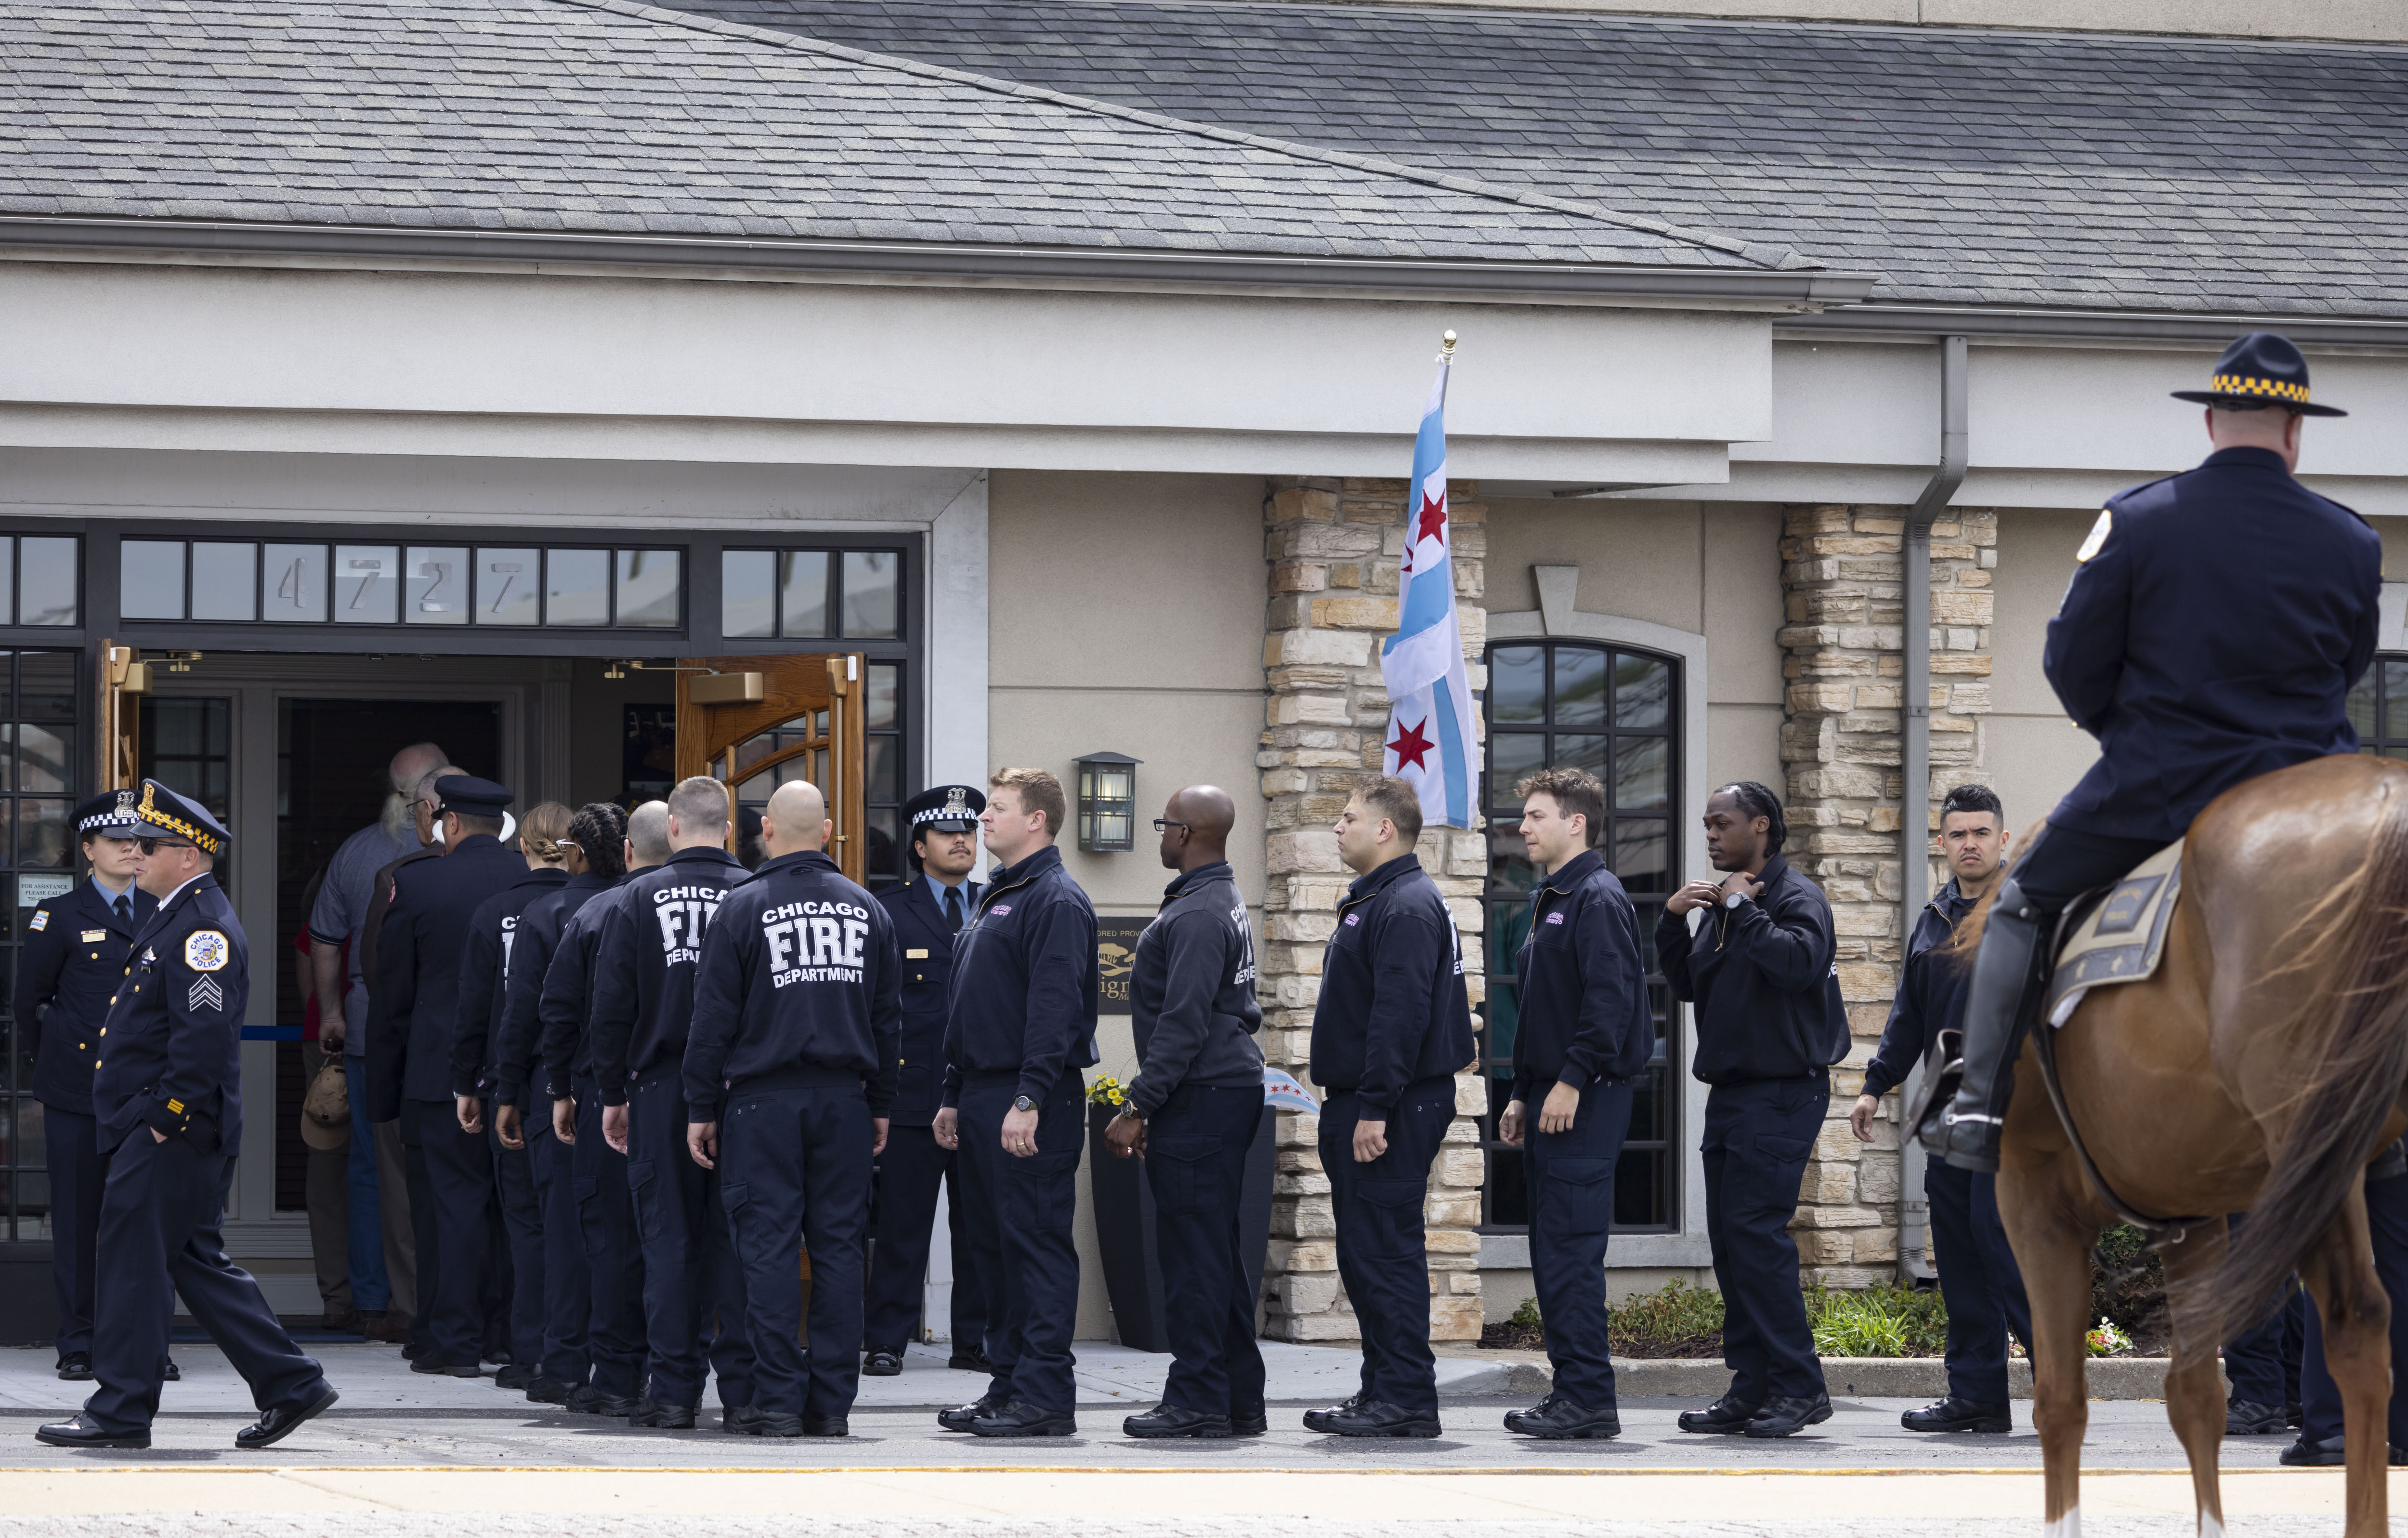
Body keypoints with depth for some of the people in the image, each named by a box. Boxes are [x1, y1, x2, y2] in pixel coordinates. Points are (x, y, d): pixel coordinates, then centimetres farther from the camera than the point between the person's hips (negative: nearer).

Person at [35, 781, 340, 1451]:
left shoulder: (204, 928, -16)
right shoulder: (173, 919, 17)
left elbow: (204, 1036, -23)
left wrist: (164, 1120, -21)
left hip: (172, 1141, -11)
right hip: (153, 1127, 11)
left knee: (135, 1262, -6)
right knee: (197, 1264, 13)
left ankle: (121, 1412, -1)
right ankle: (291, 1386, 15)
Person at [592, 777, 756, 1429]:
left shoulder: (640, 899, -1)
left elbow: (611, 1007, 1)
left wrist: (612, 1094, 8)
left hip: (663, 1088, -1)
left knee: (668, 1238, 2)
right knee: (736, 1236, 5)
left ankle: (674, 1388, 0)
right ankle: (742, 1386, 4)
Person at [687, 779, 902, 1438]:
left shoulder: (742, 909, -4)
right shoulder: (867, 910, 8)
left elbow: (714, 1017, -3)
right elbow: (889, 1018, 12)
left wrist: (701, 1108, 2)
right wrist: (880, 1105, 19)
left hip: (765, 1101, -3)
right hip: (844, 1099, 3)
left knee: (769, 1247, -2)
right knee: (837, 1247, 4)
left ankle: (779, 1401, -6)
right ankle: (833, 1402, 4)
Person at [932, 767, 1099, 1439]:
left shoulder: (1055, 900, -12)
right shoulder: (994, 896, 20)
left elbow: (1055, 1006, -19)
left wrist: (1030, 1100, -25)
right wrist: (954, 1097, 21)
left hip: (1031, 1107, -10)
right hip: (983, 1096, 10)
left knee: (1036, 1241, -8)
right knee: (992, 1244, 11)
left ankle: (1044, 1396, -8)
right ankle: (1008, 1385, 16)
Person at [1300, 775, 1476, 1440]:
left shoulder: (1407, 907, -15)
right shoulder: (1375, 902, 19)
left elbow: (1401, 1014, -23)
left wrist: (1376, 1109, -26)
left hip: (1392, 1109, -11)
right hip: (1362, 1104, 11)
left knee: (1384, 1248, -10)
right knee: (1365, 1250, 12)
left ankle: (1405, 1397, -10)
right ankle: (1385, 1387, 16)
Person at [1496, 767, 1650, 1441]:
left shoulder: (1598, 899, -11)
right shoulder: (1550, 900, 20)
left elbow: (1611, 1000, -20)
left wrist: (1572, 1081, -23)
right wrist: (1523, 1095, 21)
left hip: (1586, 1103, -10)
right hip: (1551, 1100, 10)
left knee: (1571, 1251, -11)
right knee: (1552, 1252, 9)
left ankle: (1588, 1397, -11)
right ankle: (1574, 1392, 12)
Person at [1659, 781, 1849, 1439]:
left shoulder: (1796, 897, -8)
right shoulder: (1723, 902, 18)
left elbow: (1799, 962, -26)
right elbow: (1687, 985, 20)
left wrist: (1743, 910, -18)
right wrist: (1672, 922, 6)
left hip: (1782, 1091, -9)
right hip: (1731, 1090, 9)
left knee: (1756, 1232, -15)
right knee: (1730, 1238, 7)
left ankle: (1799, 1387, -13)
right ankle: (1752, 1389, 11)